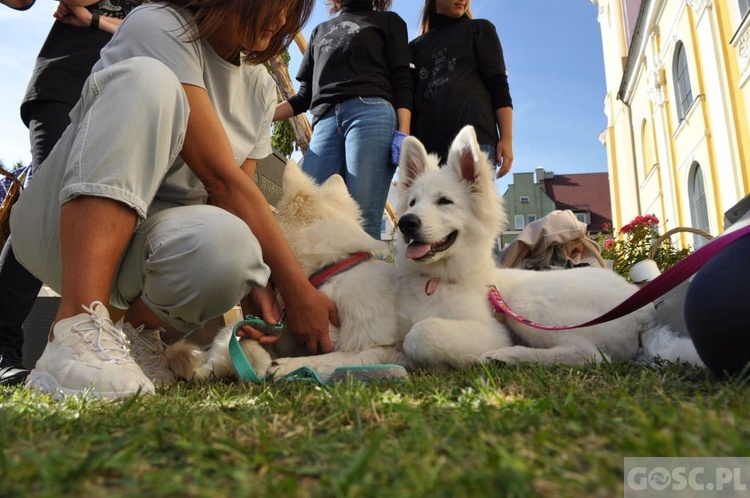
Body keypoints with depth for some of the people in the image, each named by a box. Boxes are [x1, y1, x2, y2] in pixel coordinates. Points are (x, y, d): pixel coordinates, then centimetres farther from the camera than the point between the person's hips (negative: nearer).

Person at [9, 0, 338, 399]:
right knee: (148, 80, -28)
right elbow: (219, 177, -21)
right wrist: (297, 289, -21)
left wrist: (253, 275, -19)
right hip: (61, 229, -3)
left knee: (228, 244, -33)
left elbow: (233, 198, 1)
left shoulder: (259, 87, 8)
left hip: (156, 242, 4)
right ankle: (79, 326, -35)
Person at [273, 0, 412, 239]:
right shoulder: (319, 31, 34)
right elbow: (305, 95, 28)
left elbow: (401, 81, 8)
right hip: (326, 122, 4)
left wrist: (403, 133, -9)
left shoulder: (388, 21, 23)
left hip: (371, 113, -4)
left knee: (363, 222, -19)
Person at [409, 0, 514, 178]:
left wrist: (506, 137, -5)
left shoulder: (479, 29, 21)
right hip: (428, 143, 3)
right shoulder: (417, 46, 28)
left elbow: (498, 85, 9)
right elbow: (410, 97, 19)